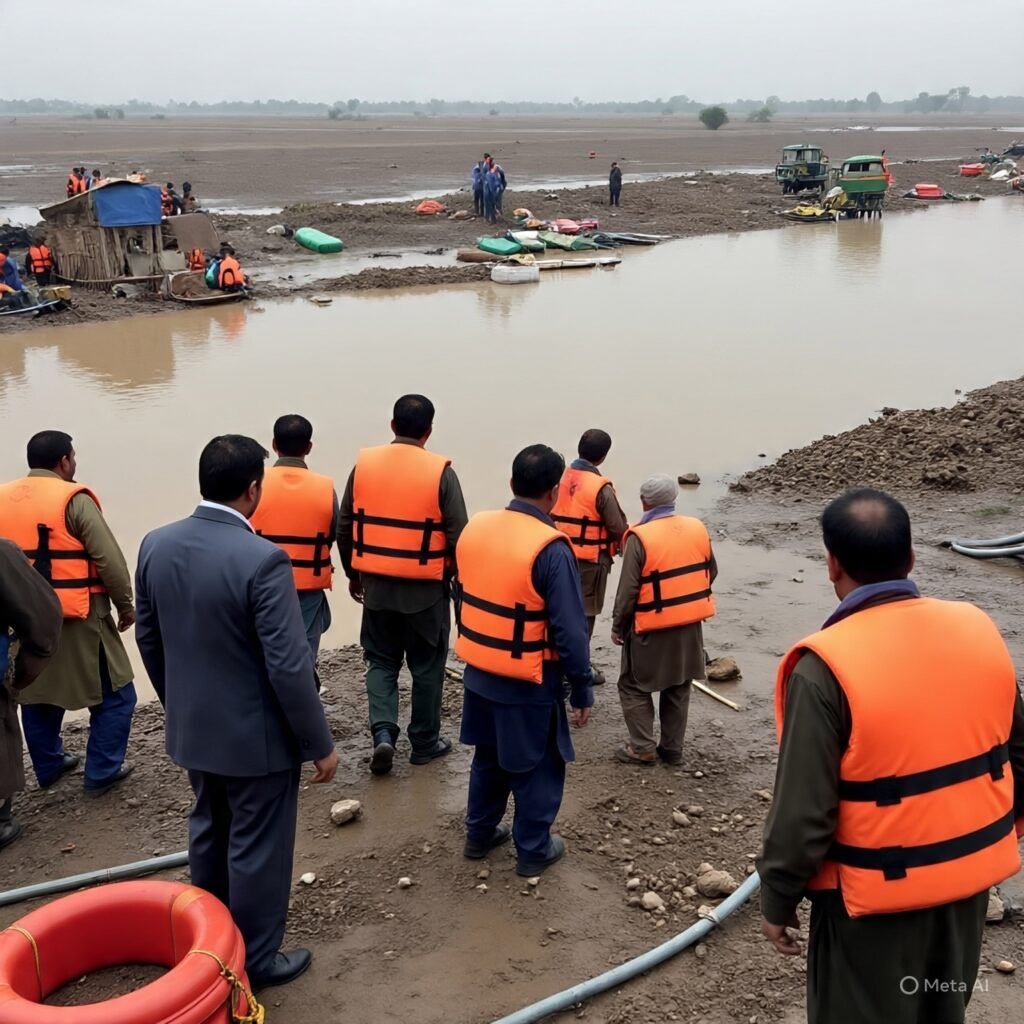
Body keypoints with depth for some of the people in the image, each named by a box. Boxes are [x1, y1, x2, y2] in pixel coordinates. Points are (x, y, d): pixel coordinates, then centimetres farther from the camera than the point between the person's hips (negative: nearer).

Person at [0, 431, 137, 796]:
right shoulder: (74, 500, -13)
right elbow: (110, 561, -16)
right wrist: (125, 605, -2)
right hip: (78, 618, -6)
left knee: (36, 692, 22)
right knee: (114, 694, 8)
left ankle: (48, 766, 34)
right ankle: (101, 773, 11)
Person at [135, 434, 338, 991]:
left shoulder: (155, 545, -6)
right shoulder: (262, 560, -27)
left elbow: (148, 639, 6)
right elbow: (289, 667, -24)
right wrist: (319, 743, -12)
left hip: (191, 728, 7)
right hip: (257, 736, -7)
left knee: (208, 833, 25)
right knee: (256, 850, 11)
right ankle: (254, 960, 28)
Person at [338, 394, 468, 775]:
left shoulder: (364, 464, -2)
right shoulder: (440, 472, -12)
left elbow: (345, 528, 5)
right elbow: (457, 536, -11)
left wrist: (353, 574, 17)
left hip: (376, 585, 3)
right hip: (426, 589, -2)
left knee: (381, 661, 16)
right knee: (426, 666, 12)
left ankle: (383, 733, 1)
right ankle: (425, 742, 22)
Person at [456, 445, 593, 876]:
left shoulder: (474, 528, -4)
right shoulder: (551, 549, -24)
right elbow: (570, 630, -19)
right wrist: (581, 689, -8)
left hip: (479, 672, 6)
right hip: (530, 681, -6)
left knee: (488, 756, 24)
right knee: (538, 768, 13)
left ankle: (479, 834, 38)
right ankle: (533, 850, 26)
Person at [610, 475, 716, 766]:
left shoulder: (640, 537, -18)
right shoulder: (698, 529, 0)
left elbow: (628, 589, -15)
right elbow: (710, 572, 10)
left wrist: (618, 626, -3)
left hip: (652, 628, -6)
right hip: (690, 625, 6)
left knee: (634, 686, 11)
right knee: (678, 689, 17)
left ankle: (643, 747, 10)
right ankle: (672, 748, 23)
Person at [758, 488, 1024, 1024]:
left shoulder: (825, 666, -24)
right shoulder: (978, 628, -7)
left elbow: (802, 811, -20)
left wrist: (778, 900, -6)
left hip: (877, 894, -5)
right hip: (972, 874, 6)